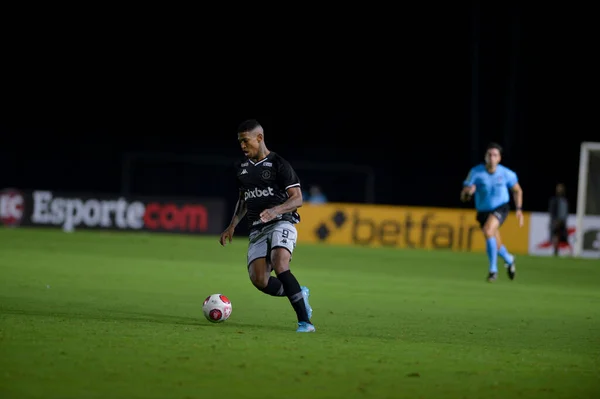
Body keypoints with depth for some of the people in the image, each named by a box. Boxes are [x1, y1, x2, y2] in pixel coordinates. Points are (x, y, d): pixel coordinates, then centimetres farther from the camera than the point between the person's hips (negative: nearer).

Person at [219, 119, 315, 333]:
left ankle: (304, 321, -29)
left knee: (280, 267, -31)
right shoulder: (242, 167, 15)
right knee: (259, 280, -15)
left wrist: (275, 210, -25)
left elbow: (297, 199, -8)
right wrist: (232, 226, 17)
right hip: (256, 230, 6)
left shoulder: (279, 165, -4)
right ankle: (299, 294, 12)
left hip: (281, 223, -6)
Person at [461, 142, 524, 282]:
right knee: (496, 246, 12)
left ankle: (493, 269, -21)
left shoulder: (506, 173, -13)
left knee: (488, 231, -31)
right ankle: (508, 259, 49)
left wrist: (519, 209, -1)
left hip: (500, 208, -3)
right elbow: (463, 197, -16)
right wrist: (468, 192, -39)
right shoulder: (476, 172, -15)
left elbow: (517, 190, 7)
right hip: (483, 211, 3)